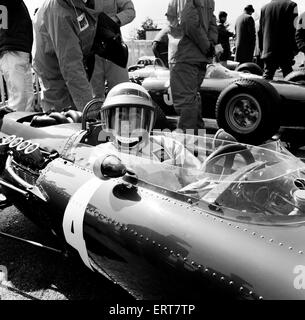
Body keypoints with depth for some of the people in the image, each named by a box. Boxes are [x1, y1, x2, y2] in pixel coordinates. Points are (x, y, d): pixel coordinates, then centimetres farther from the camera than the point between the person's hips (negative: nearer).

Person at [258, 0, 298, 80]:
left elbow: (260, 32, 13)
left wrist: (262, 49, 20)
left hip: (268, 52, 4)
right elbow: (294, 30, -9)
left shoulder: (264, 8, 9)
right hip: (285, 52, -3)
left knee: (266, 78, 5)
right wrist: (295, 49, -3)